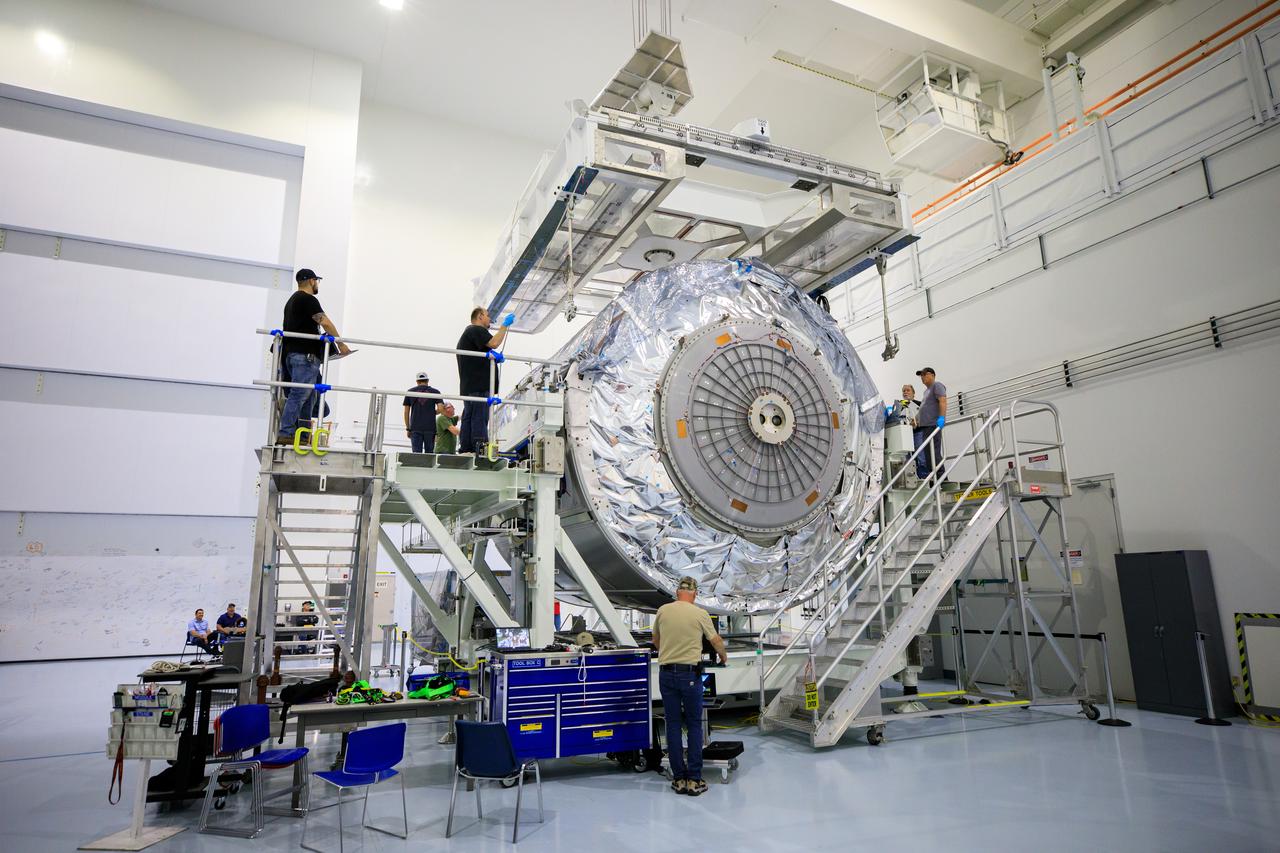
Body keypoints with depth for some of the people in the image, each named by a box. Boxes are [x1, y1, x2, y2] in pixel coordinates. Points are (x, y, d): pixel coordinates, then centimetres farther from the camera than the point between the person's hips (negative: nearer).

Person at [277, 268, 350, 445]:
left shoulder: (292, 300, 26)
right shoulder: (307, 299, -6)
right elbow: (325, 323, -12)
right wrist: (341, 344, -7)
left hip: (293, 354, 10)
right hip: (305, 354, -10)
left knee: (308, 397, 9)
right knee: (299, 395, -14)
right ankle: (285, 434, -17)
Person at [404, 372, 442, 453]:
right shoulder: (435, 391, 7)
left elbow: (406, 412, 8)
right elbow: (440, 409, -4)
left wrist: (408, 428, 14)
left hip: (415, 427, 1)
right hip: (430, 427, -1)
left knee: (416, 453, -2)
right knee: (429, 453, 4)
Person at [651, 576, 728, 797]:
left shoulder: (663, 611, 2)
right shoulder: (700, 614, -4)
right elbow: (716, 641, 9)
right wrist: (724, 656, 30)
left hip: (666, 672, 2)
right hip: (690, 673, -2)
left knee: (673, 725, 10)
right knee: (694, 725, 8)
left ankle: (679, 779, 14)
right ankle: (694, 780, 8)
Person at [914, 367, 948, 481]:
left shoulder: (937, 385, 0)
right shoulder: (927, 390, 27)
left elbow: (943, 401, -14)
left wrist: (941, 417, -26)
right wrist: (917, 420, 23)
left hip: (934, 424, -10)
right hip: (926, 425, 10)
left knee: (934, 452, -14)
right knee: (927, 454, 5)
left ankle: (941, 478, -14)